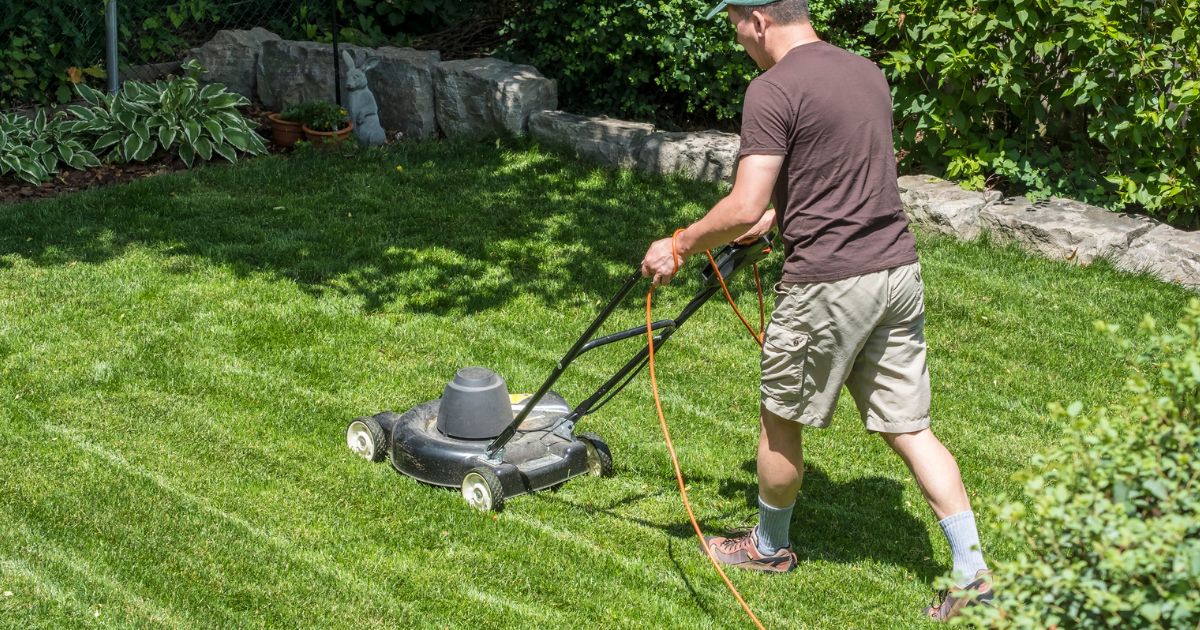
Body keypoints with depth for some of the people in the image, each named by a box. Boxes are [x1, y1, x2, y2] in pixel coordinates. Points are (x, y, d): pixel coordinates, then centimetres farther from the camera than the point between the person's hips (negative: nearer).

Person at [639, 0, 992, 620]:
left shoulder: (772, 90, -13)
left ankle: (770, 545, 34)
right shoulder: (868, 72, 13)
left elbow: (744, 208, -18)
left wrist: (679, 247, -3)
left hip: (829, 284, -7)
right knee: (908, 428, 12)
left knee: (780, 419, 15)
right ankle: (974, 574, 11)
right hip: (899, 272, 8)